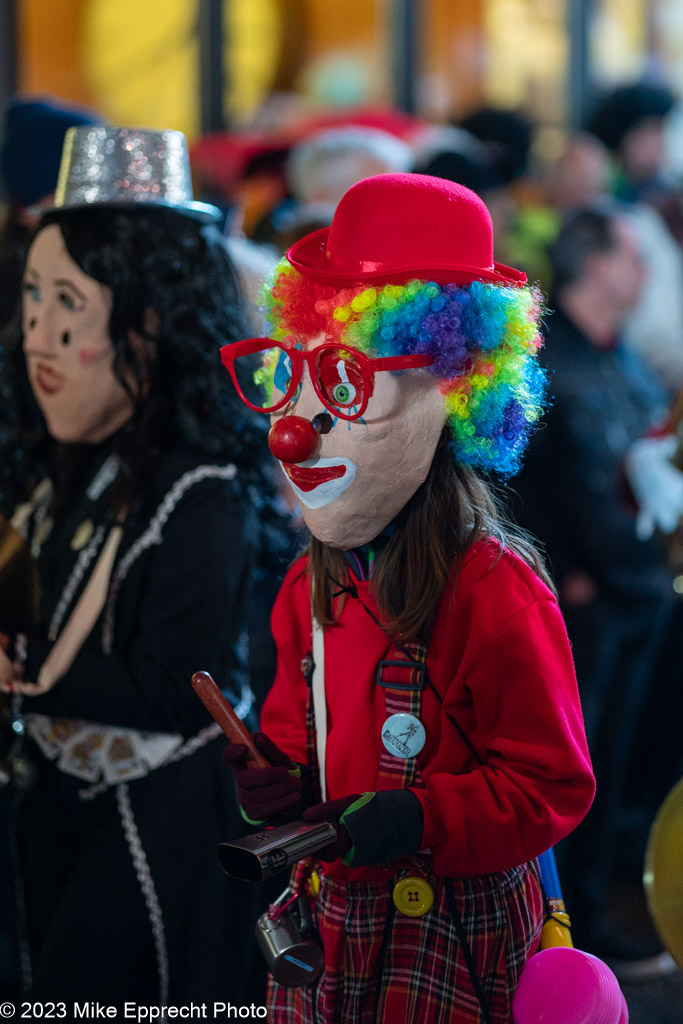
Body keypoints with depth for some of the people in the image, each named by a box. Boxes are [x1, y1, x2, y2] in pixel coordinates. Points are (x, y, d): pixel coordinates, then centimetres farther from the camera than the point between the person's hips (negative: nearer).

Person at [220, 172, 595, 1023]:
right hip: (327, 909, 7)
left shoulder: (493, 590, -18)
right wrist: (278, 775, -3)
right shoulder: (313, 584, 6)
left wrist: (419, 820, -26)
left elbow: (551, 784, -15)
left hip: (452, 931, -7)